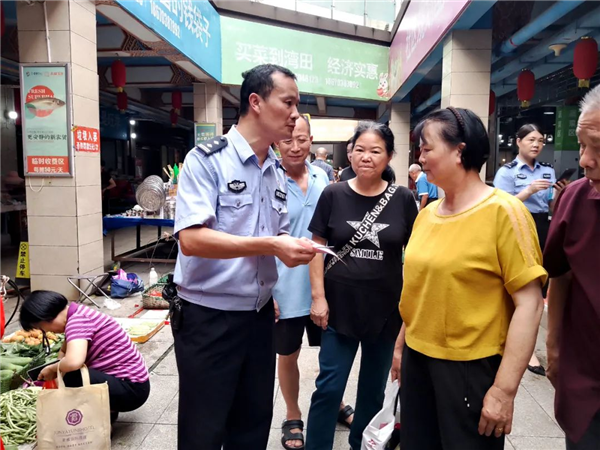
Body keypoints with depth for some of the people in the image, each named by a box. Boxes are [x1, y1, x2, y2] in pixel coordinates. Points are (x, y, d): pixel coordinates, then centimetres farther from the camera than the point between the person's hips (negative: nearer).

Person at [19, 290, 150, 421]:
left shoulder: (77, 320, -20)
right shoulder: (78, 314, 8)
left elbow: (73, 362, -36)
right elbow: (64, 352, 20)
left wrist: (52, 369, -15)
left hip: (131, 389, -10)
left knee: (73, 378, -29)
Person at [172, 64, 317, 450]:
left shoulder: (277, 172, 8)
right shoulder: (206, 159, -13)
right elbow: (191, 239, -25)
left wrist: (295, 248, -1)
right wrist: (270, 246, -29)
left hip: (260, 315, 6)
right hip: (209, 318, -6)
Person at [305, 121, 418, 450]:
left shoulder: (402, 199, -3)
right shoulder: (333, 195, -4)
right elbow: (317, 248, -1)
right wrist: (318, 296, -7)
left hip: (386, 308, 2)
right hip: (340, 307, -1)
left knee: (374, 389, 17)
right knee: (328, 388, 4)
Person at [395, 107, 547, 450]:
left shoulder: (504, 212, -13)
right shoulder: (427, 214, 4)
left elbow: (529, 305, -16)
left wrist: (505, 389, -18)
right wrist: (401, 345, 14)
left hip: (471, 368, -5)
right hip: (418, 359, 6)